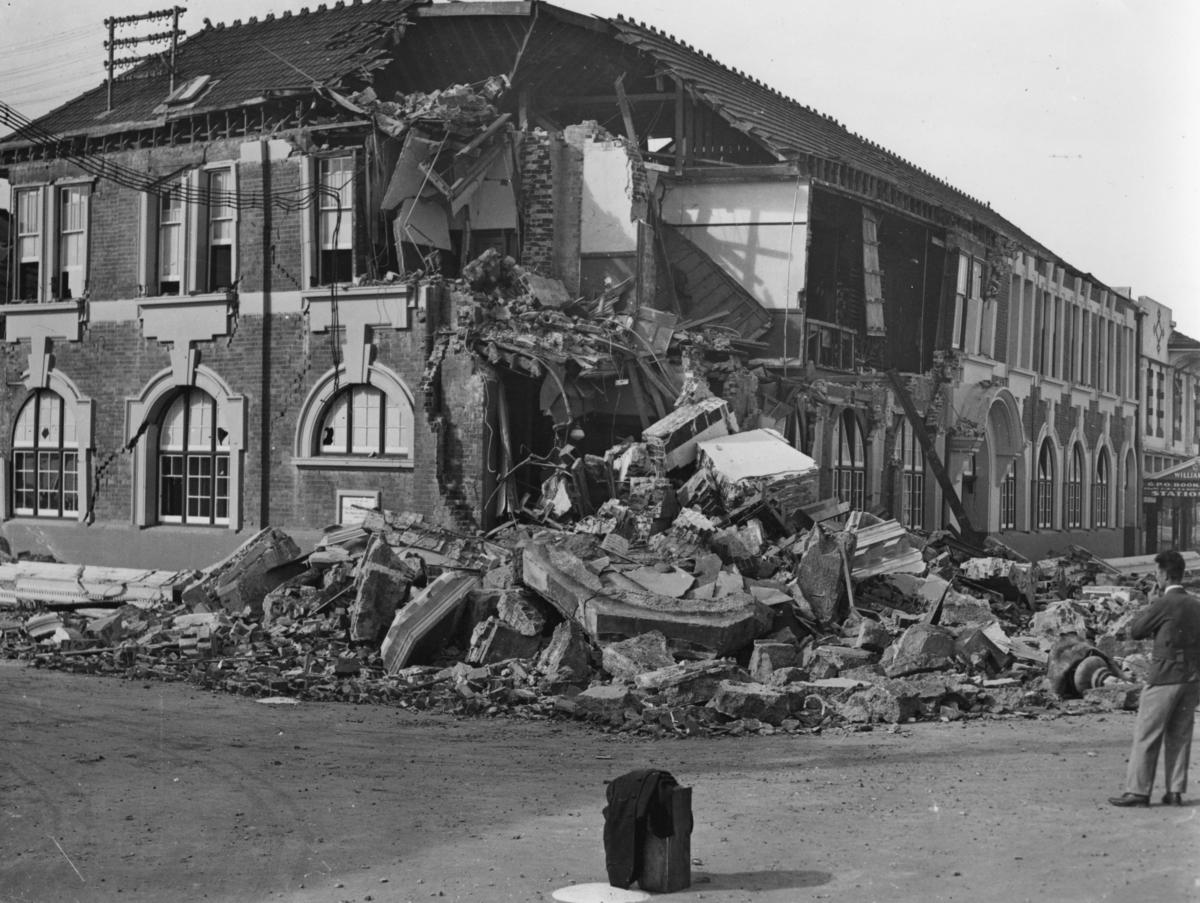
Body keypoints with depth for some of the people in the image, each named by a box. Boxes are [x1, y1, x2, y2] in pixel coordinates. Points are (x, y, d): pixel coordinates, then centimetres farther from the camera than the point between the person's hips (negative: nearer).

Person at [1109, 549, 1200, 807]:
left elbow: (1136, 631, -4)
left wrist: (1147, 608, 4)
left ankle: (1137, 791, 0)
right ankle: (1175, 791, 12)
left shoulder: (1164, 604, -12)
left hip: (1164, 678, -7)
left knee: (1146, 736, -1)